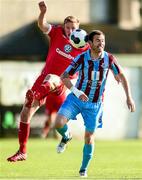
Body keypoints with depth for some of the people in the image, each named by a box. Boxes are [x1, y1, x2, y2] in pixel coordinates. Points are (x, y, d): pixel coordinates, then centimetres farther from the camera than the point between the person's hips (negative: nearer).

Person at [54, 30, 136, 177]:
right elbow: (64, 77, -9)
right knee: (59, 123, -21)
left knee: (89, 137, 4)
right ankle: (66, 137, 16)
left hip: (95, 104, 1)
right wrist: (76, 91, -24)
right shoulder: (81, 58, -14)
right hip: (77, 99, -1)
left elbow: (121, 76, 5)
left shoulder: (109, 59, -10)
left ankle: (84, 169, 22)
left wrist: (129, 97, -2)